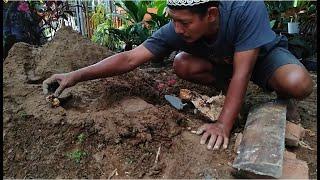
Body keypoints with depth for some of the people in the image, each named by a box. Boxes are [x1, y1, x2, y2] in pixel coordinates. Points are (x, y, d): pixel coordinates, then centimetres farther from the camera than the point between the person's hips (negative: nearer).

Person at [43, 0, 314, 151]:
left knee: (298, 84, -33)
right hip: (223, 61, 3)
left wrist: (223, 124, -43)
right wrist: (76, 76, -36)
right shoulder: (176, 31, -30)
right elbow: (129, 59, -30)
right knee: (182, 65, -23)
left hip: (266, 54, -3)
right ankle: (229, 89, 2)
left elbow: (241, 72, -40)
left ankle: (281, 96, 6)